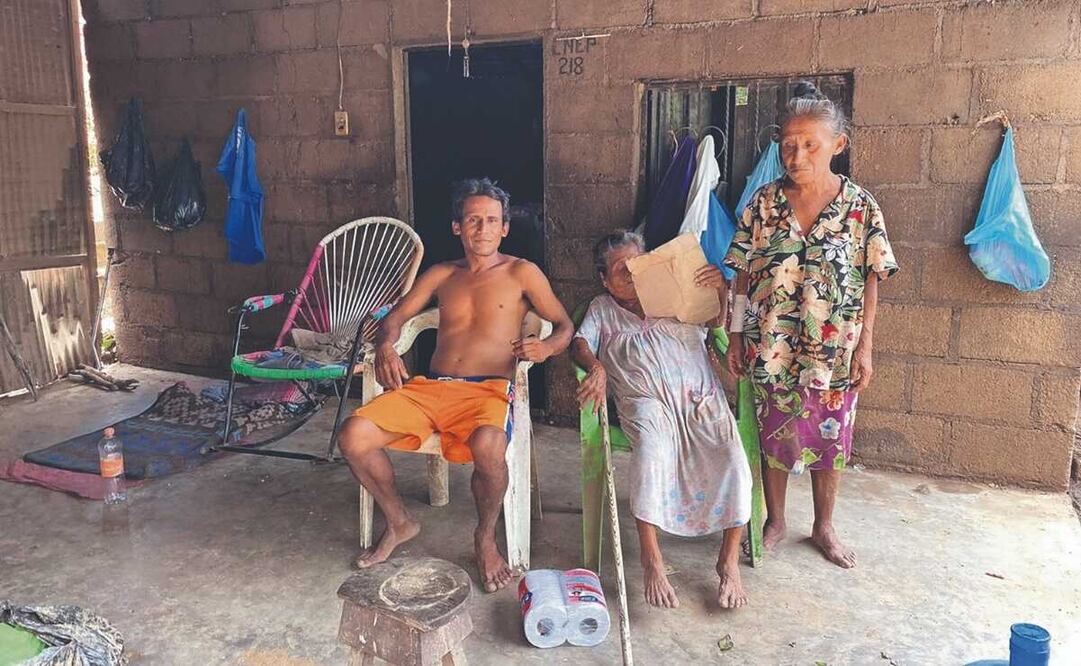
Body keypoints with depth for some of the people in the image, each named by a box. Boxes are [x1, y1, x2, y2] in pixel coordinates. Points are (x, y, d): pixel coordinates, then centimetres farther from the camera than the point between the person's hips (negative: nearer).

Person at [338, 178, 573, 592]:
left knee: (488, 446, -39)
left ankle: (485, 537, -7)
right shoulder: (441, 275, 20)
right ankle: (399, 523, 8)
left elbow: (564, 325, 7)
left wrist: (547, 347, -17)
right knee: (353, 435, -18)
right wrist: (385, 347, -4)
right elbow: (396, 316, 19)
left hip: (488, 390, -4)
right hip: (429, 387, 4)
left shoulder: (521, 273, 9)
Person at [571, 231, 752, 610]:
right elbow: (579, 344, 7)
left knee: (734, 461, -25)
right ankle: (651, 560, -27)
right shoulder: (602, 309, 23)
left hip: (700, 397, 2)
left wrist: (722, 288, 4)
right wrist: (596, 367, -15)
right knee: (651, 448, -36)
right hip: (646, 401, -2)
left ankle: (729, 560, -10)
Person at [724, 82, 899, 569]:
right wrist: (735, 337, -1)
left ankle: (824, 527, 34)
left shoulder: (860, 206, -5)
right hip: (770, 349, 0)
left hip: (834, 353, 0)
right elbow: (743, 276, 0)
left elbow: (871, 283, -2)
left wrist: (865, 347, -5)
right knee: (774, 436, 13)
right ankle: (775, 522, 33)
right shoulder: (763, 203, -4)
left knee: (829, 439, 13)